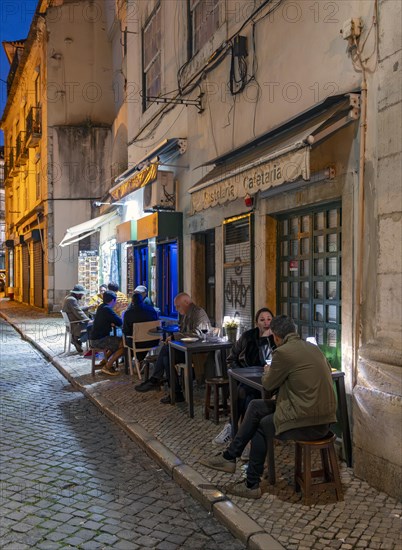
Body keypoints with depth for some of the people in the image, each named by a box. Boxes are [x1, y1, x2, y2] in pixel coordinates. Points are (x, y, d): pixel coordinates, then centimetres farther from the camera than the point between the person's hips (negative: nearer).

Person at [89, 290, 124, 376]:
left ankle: (104, 362, 23)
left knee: (118, 341, 24)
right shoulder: (107, 309, -18)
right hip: (98, 340, -10)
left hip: (95, 338, 10)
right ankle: (107, 367, -9)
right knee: (123, 345, -14)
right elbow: (120, 322, -17)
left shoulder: (101, 307, 12)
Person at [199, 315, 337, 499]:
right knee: (255, 407, 13)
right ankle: (230, 457, 22)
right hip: (322, 417, 8)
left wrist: (268, 371, 20)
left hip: (307, 423, -8)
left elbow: (269, 385, -3)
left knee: (261, 426, 15)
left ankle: (252, 485, 28)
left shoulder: (283, 352, -15)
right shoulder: (313, 348, 9)